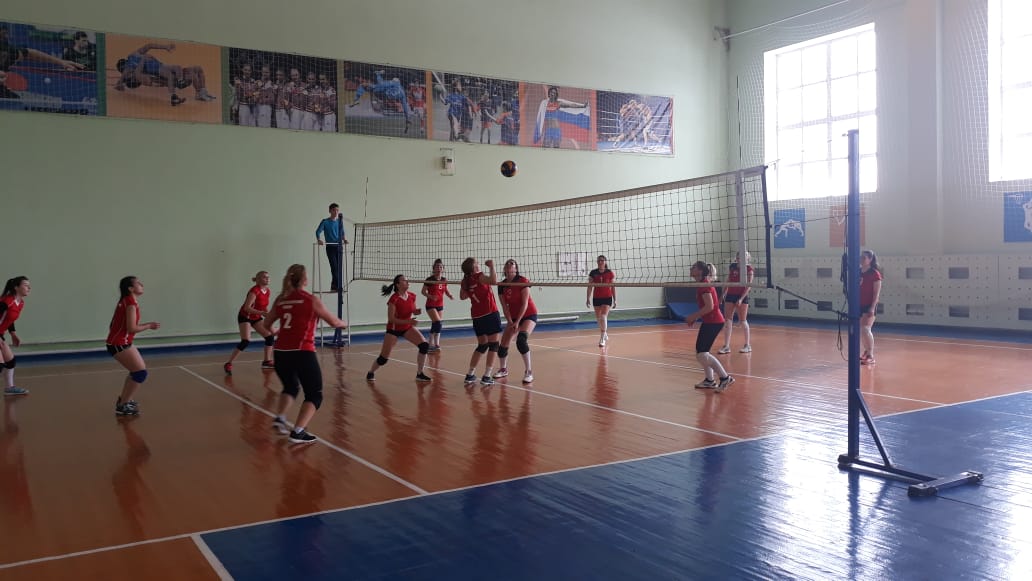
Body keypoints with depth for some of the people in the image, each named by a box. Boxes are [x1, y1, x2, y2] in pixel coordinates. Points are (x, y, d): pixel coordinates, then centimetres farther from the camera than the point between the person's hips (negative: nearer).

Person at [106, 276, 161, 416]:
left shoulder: (128, 301, 12)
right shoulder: (130, 303, -18)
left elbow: (128, 325, 9)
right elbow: (132, 328, -20)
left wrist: (147, 325, 5)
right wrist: (148, 326, -7)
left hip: (121, 342, 10)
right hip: (118, 344, -10)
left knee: (137, 370, 21)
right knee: (141, 372, -8)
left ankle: (123, 400, 30)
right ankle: (122, 406, -2)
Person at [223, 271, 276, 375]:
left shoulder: (267, 291, -2)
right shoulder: (255, 291, -26)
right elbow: (247, 308, -33)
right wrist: (261, 313, -42)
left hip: (256, 317, 8)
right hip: (245, 317, -8)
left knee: (270, 336, 3)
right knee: (246, 341, -19)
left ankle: (266, 362, 16)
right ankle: (228, 364, -11)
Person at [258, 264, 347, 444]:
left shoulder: (280, 300, 10)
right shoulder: (311, 300, -1)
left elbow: (264, 326, 19)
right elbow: (334, 322, 8)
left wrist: (273, 333, 41)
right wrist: (344, 324, 30)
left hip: (280, 352, 5)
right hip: (302, 353, -5)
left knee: (291, 387, 30)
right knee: (315, 395, 5)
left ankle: (279, 418, 13)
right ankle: (298, 431, -9)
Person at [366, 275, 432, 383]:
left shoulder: (412, 296, -6)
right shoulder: (394, 299, -24)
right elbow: (391, 319, -23)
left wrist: (417, 311, -13)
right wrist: (407, 321, -31)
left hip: (408, 327, 5)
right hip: (393, 329, -5)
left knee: (425, 345, -13)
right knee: (383, 358, -3)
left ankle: (419, 374, -2)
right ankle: (371, 373, 27)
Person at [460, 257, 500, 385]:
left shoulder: (466, 281, 7)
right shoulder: (479, 276, -12)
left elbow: (462, 297, 24)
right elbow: (494, 281, -31)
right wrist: (491, 266, -19)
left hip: (477, 316, 7)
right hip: (490, 313, -7)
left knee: (482, 345, 18)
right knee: (493, 344, 0)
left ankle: (470, 375, 18)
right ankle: (487, 377, -5)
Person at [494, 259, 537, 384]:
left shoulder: (522, 281, -17)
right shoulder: (502, 285, -3)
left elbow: (525, 303, -18)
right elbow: (505, 307, 0)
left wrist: (517, 322, -19)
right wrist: (510, 322, -10)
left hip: (528, 315, -5)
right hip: (513, 317, 5)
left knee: (521, 340, -29)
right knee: (503, 345, 1)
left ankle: (529, 372, -19)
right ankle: (503, 369, 28)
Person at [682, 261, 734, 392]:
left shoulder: (704, 284, -16)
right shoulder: (703, 284, 15)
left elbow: (709, 306, -23)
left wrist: (693, 316, -15)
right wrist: (695, 318, 14)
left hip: (713, 322, -10)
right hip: (710, 322, 10)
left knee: (701, 354, -11)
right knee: (701, 352, 15)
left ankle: (725, 377, -8)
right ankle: (710, 380, 22)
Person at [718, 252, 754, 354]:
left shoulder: (748, 268, -7)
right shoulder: (732, 266, 9)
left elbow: (748, 285, -12)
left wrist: (741, 298, -19)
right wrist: (724, 293, 12)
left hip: (742, 296, -5)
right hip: (730, 295, 5)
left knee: (742, 321, 0)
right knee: (727, 320, -1)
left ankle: (748, 345, 14)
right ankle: (726, 346, 1)